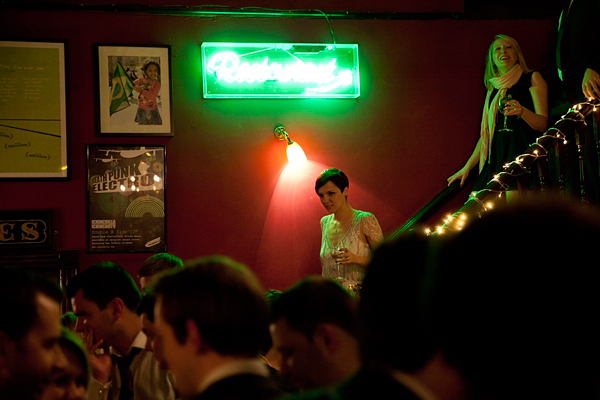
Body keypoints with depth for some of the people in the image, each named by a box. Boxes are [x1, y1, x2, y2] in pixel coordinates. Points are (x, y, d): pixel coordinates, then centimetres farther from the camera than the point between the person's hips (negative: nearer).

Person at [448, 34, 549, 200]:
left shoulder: (532, 79, 10)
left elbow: (543, 123, 0)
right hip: (495, 154, 5)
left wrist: (522, 111, -20)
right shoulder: (493, 90, 26)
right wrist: (467, 167, 23)